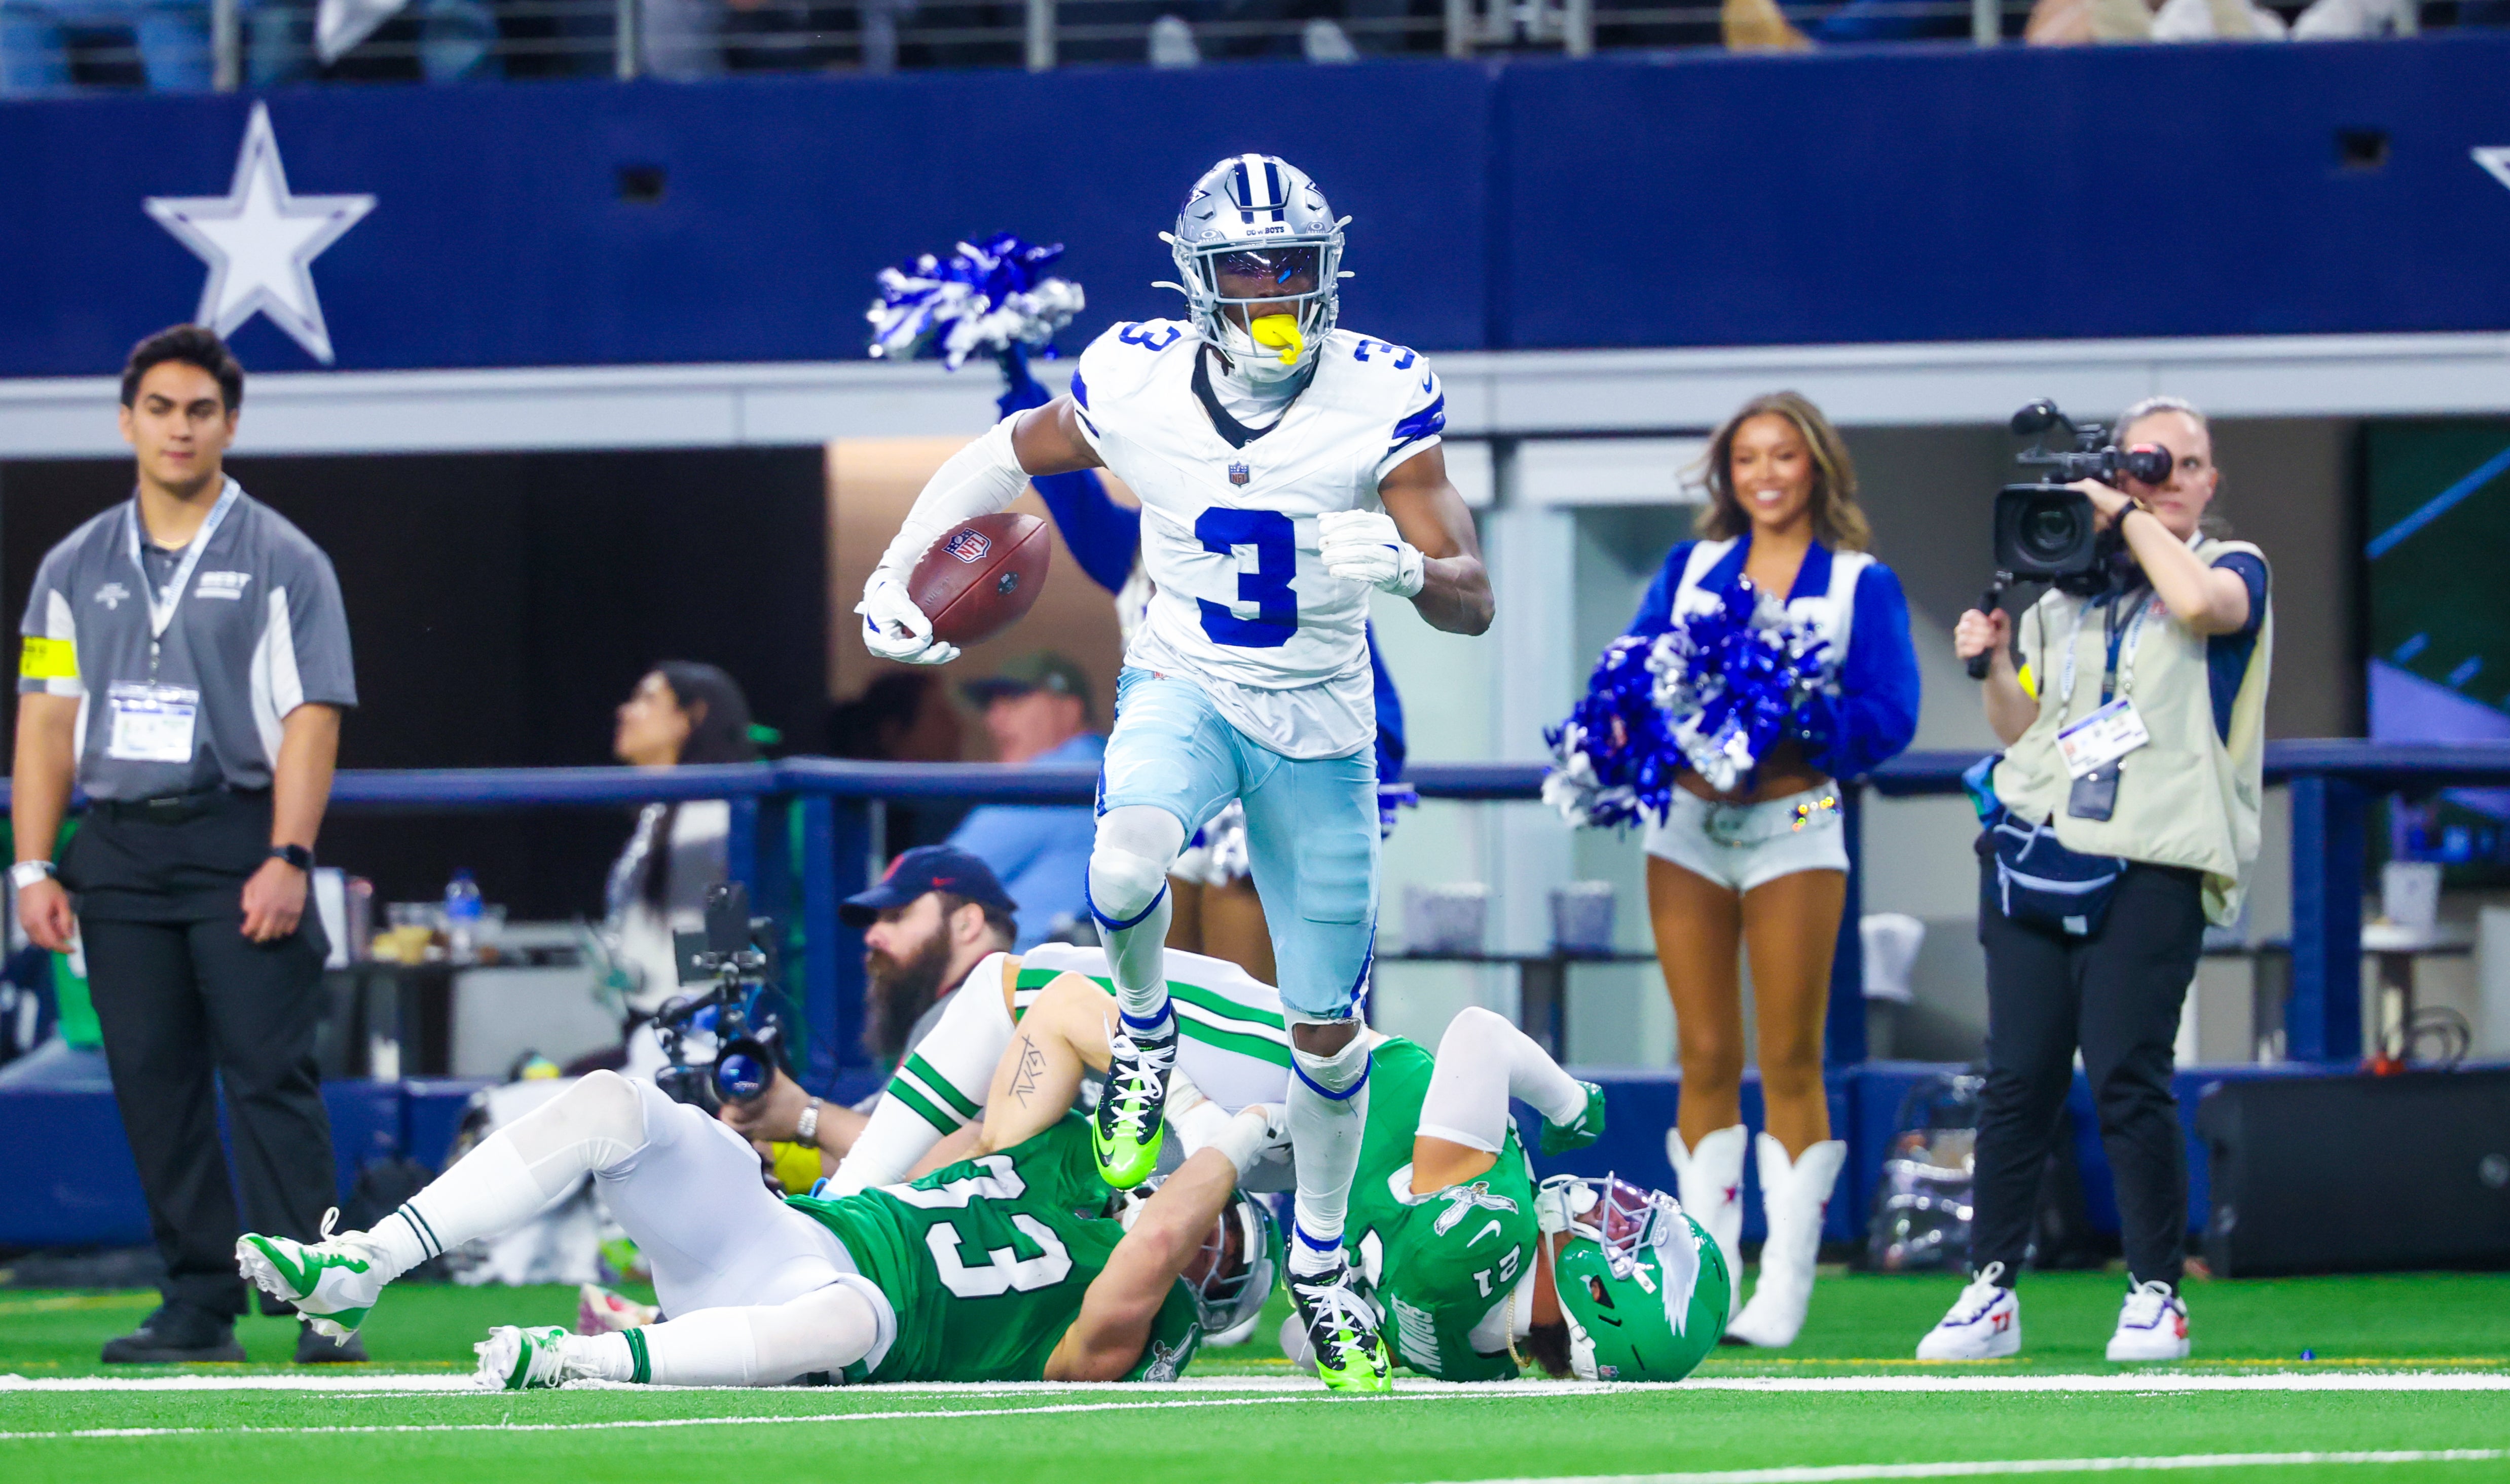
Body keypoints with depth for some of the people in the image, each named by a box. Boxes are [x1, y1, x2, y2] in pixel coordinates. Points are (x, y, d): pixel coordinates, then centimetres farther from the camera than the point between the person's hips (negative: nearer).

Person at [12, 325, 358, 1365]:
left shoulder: (282, 563, 3)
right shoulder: (76, 569, 14)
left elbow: (310, 718, -4)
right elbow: (47, 718, 12)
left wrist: (287, 860, -15)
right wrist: (34, 867, 3)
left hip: (239, 842, -4)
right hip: (118, 853, 4)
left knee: (271, 1076, -11)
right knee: (153, 1086, 2)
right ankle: (200, 1309, 7)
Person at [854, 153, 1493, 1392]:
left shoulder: (1379, 400, -18)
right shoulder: (1135, 383, -13)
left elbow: (1471, 605, -20)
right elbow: (1007, 456, 7)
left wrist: (1406, 564, -42)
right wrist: (892, 573, -1)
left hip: (1317, 719, 0)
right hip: (1181, 685, 0)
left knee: (1328, 1031, 7)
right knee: (1127, 870, -35)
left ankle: (1320, 1256, 32)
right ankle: (1144, 1030, -1)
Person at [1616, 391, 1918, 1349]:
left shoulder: (1861, 585, 4)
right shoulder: (1690, 570, 13)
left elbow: (1889, 717, -5)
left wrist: (1795, 726, -22)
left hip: (1792, 829, -3)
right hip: (1688, 827, 3)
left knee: (1790, 1061, -2)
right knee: (1706, 1059, 3)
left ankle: (1785, 1290, 0)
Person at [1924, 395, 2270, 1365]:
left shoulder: (2233, 568, 8)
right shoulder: (2064, 588, 19)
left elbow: (2199, 602, -17)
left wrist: (2129, 516, -5)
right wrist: (1995, 665, 1)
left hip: (2153, 864, -4)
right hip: (2036, 847, 4)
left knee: (2127, 1076, -12)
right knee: (2018, 1075, 0)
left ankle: (2156, 1295, -1)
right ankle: (1990, 1291, 5)